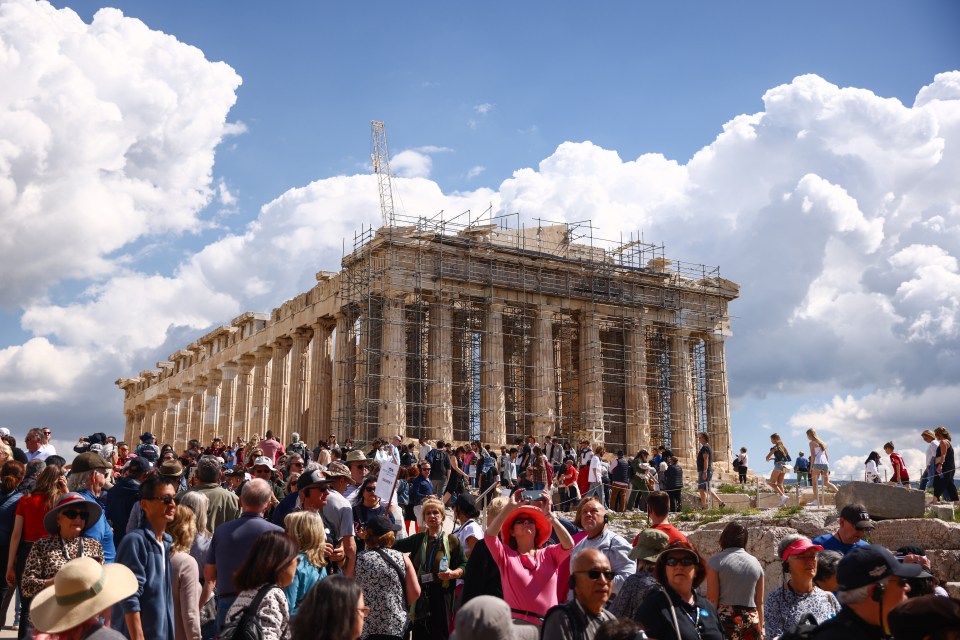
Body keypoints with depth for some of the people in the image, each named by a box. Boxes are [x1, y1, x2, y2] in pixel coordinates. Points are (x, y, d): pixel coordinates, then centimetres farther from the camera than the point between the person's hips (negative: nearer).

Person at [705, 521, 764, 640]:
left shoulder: (716, 560, -2)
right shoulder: (755, 563, 10)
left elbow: (712, 598, -8)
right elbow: (760, 602, 11)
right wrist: (761, 628, 19)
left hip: (725, 620, -4)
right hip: (751, 621, 4)